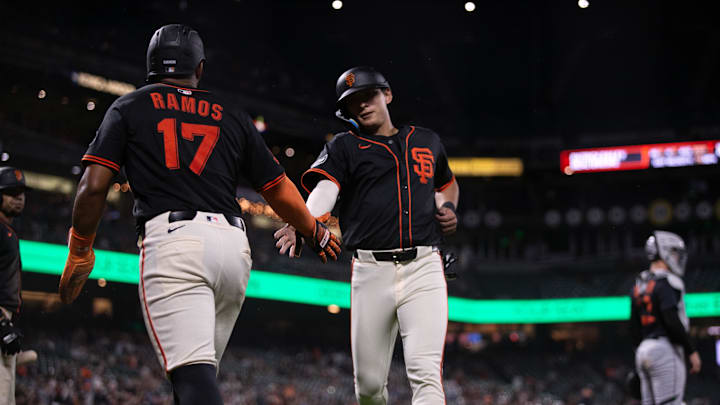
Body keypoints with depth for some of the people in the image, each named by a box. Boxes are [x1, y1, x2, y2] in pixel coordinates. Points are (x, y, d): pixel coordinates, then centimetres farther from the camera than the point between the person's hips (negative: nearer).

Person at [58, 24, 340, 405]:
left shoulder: (128, 108, 14)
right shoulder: (232, 116, 21)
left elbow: (94, 186, 3)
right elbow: (278, 189, 23)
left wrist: (79, 252, 13)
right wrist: (315, 232, 40)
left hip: (170, 238, -4)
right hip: (233, 244, 4)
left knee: (191, 370, -16)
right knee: (201, 369, 17)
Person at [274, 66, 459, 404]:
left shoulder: (427, 142, 18)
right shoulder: (345, 146, 9)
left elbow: (447, 183, 37)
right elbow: (325, 188, -11)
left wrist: (448, 208, 13)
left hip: (423, 269, 0)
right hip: (371, 274, 0)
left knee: (425, 374, -16)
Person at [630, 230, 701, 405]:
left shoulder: (640, 284, 16)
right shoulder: (666, 282, -10)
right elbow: (672, 321, -18)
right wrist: (691, 351, -13)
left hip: (644, 350, 9)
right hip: (666, 350, -9)